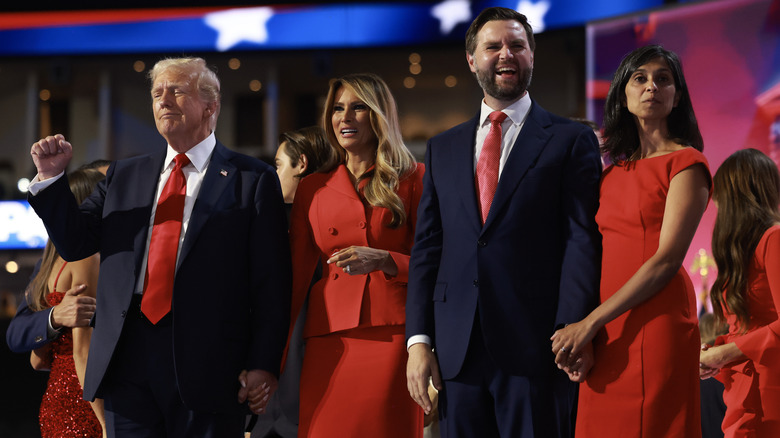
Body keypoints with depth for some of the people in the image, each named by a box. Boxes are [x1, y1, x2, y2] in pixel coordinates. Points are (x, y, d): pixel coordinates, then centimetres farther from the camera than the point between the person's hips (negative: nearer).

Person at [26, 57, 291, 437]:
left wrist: (264, 365, -10)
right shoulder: (124, 175, 18)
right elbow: (74, 243, 17)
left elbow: (271, 283, -2)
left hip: (208, 364, -4)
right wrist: (51, 177, 3)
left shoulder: (253, 179, 3)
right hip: (127, 361, 4)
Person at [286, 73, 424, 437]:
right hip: (329, 342, 2)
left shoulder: (413, 179, 8)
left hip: (392, 337, -2)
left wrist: (383, 260, -14)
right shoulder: (313, 188, 15)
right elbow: (296, 274, 16)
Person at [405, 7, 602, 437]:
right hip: (457, 350, 4)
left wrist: (571, 331, -16)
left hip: (535, 349, -4)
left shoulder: (571, 140, 4)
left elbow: (582, 239, -4)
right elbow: (426, 248, 13)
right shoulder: (442, 148, 17)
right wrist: (419, 339, 3)